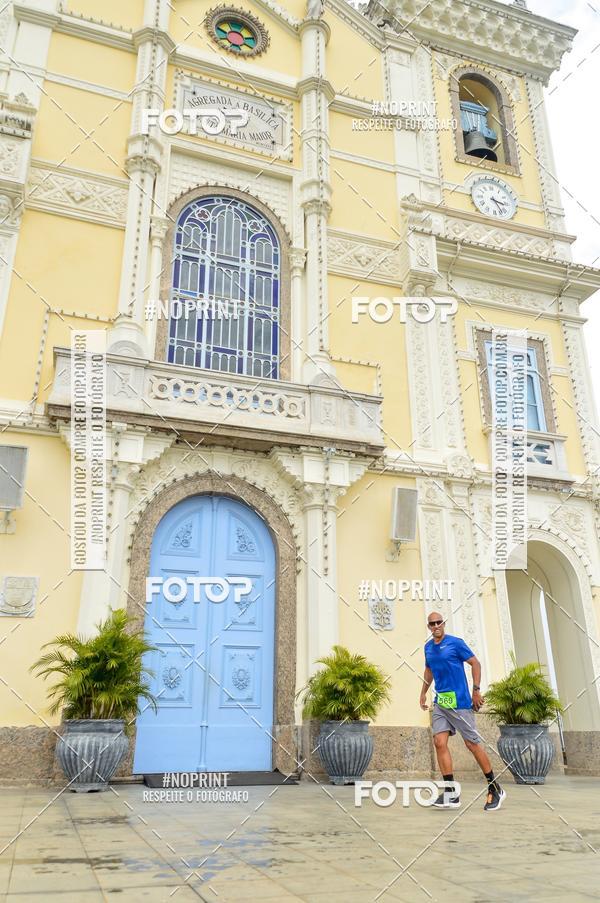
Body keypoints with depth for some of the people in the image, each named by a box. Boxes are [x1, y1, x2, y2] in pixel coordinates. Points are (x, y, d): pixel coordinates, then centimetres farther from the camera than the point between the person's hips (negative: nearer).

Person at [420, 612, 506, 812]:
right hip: (440, 702, 6)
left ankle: (495, 789, 16)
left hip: (459, 701, -6)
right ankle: (451, 794, 0)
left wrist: (476, 690, -10)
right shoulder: (428, 647, 11)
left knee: (472, 743, 0)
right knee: (439, 742, -6)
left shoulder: (455, 643, -7)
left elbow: (475, 663, -5)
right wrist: (423, 693, 24)